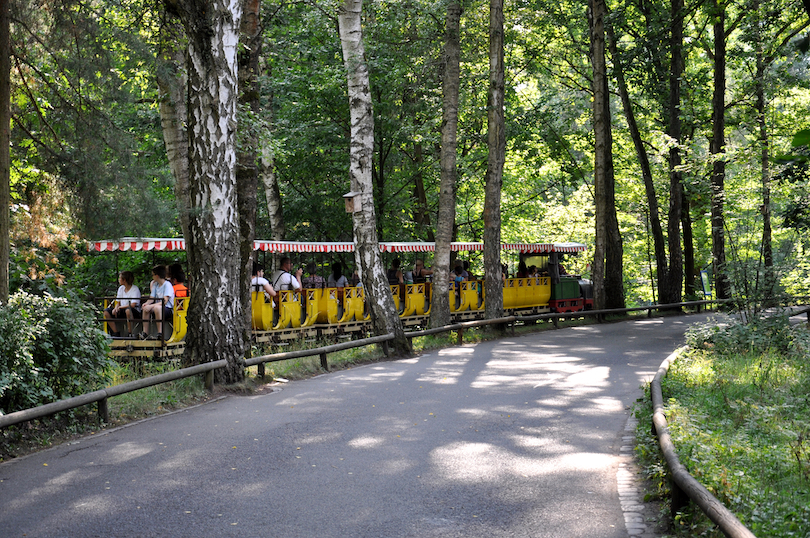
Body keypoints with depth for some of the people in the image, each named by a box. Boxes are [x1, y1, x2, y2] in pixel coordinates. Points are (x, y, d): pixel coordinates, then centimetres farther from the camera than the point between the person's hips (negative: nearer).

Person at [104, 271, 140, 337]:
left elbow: (133, 305, -21)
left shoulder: (135, 289, -11)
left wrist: (120, 307, -13)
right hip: (122, 311, 7)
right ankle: (116, 333, -7)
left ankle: (130, 333, -30)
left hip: (134, 312, -7)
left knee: (128, 310, -41)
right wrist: (116, 308, -9)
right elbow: (118, 302, 14)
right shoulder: (121, 288, 12)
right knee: (106, 312, -10)